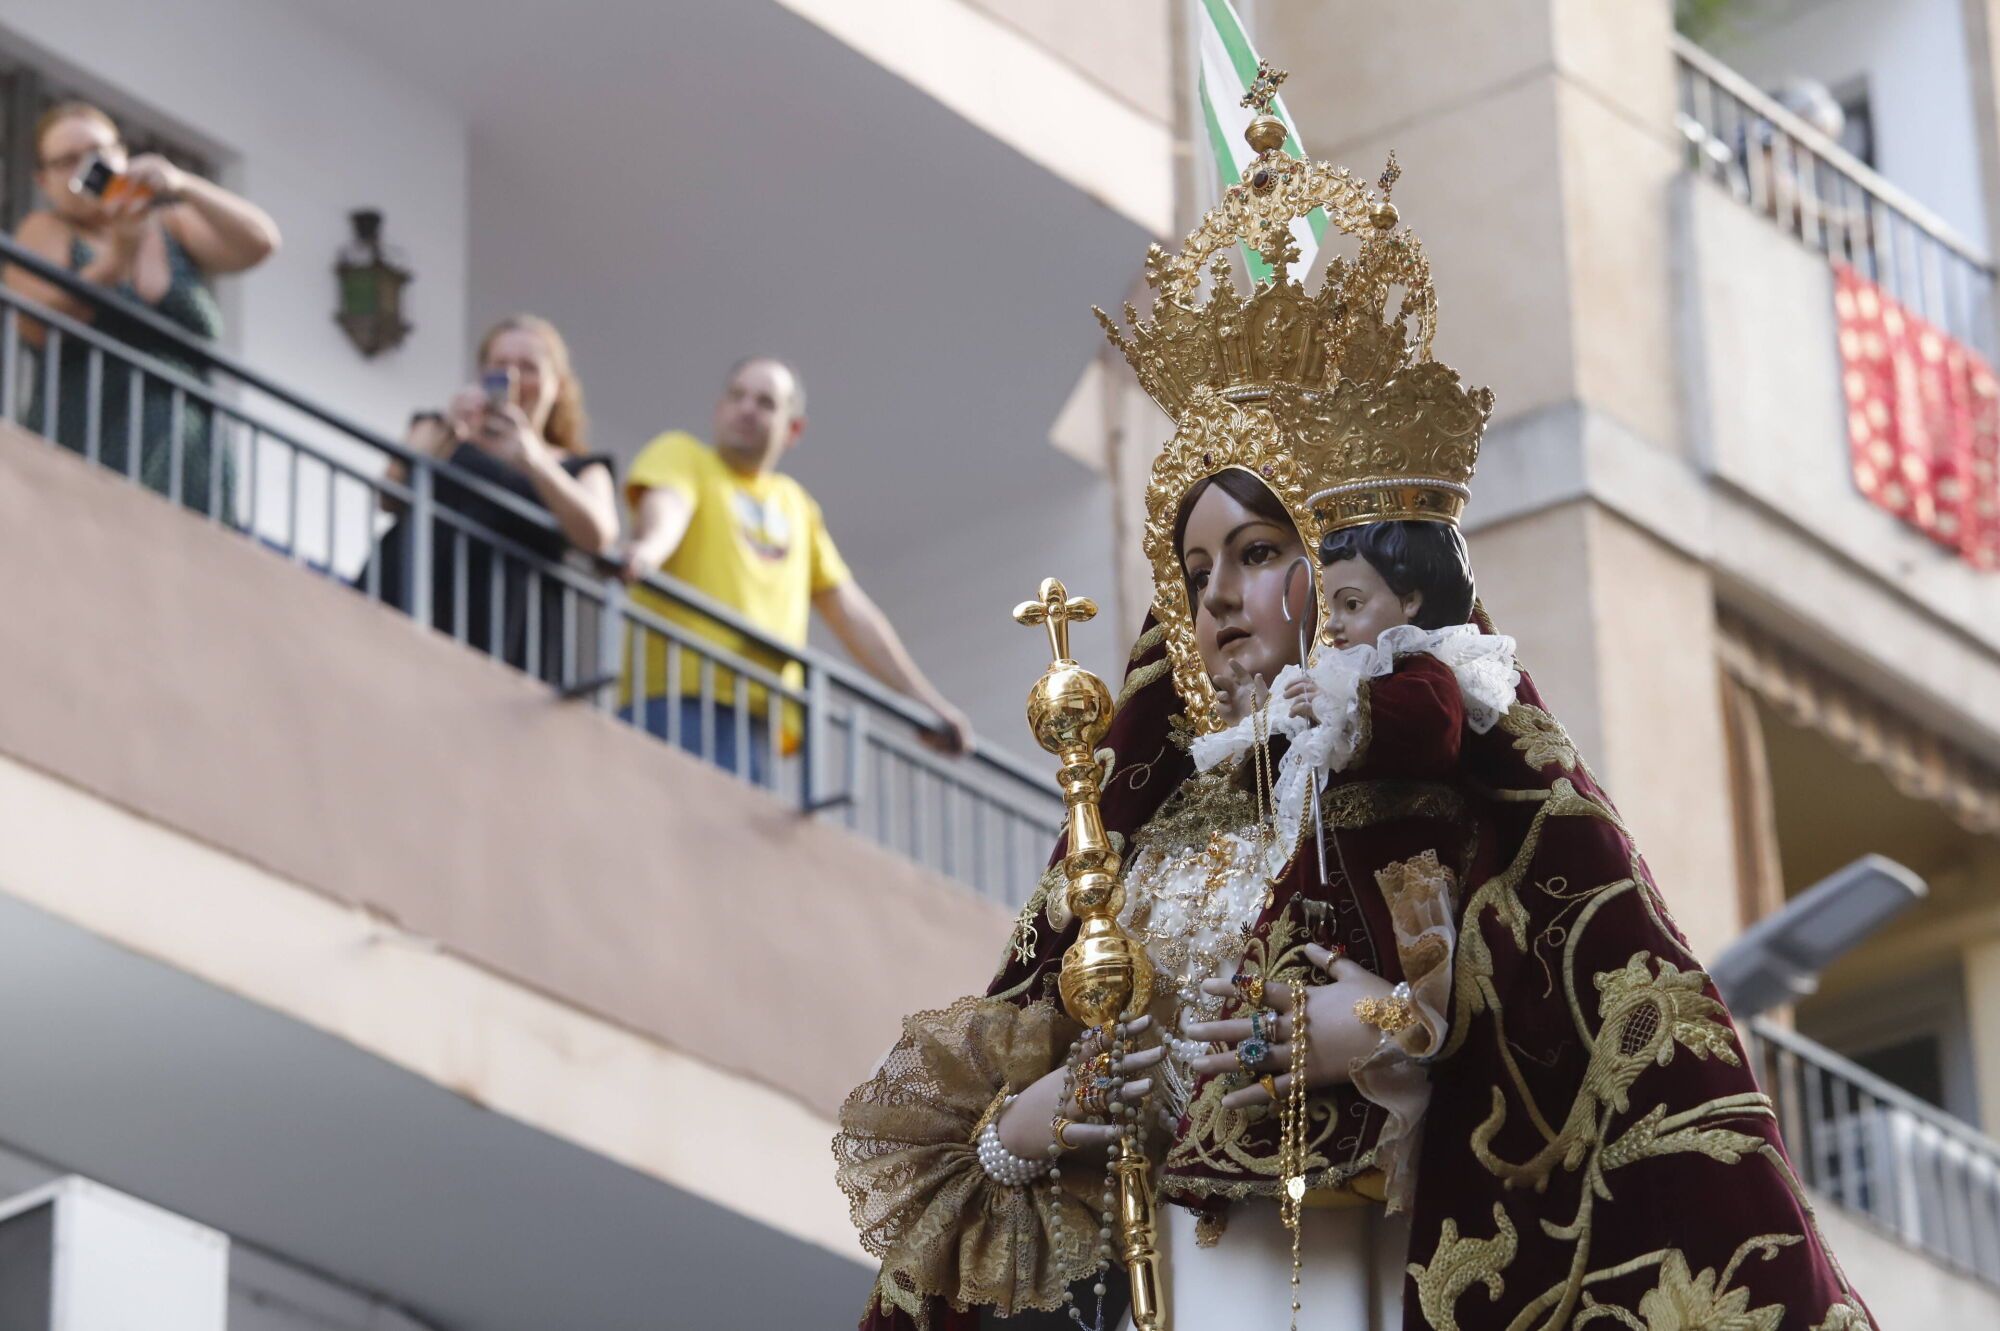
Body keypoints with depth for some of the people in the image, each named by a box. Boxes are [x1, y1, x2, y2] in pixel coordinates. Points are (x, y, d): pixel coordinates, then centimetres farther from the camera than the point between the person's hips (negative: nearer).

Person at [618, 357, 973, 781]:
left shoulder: (796, 504, 30)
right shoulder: (682, 455, 14)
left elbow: (851, 612, 29)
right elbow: (665, 507, -9)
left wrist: (927, 701, 23)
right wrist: (648, 548, -34)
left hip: (763, 712, 5)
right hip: (679, 697, -5)